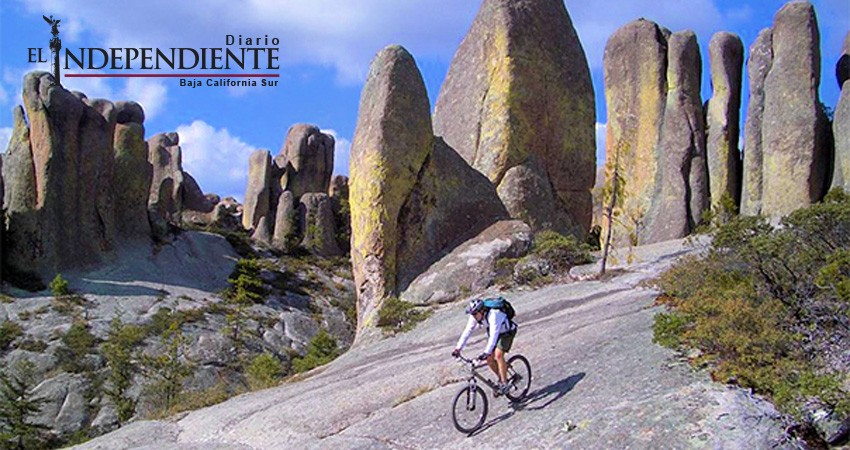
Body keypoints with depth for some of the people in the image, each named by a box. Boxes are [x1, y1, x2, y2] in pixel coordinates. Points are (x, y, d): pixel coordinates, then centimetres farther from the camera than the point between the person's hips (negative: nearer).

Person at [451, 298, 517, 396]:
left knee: (498, 355, -23)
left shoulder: (493, 315, -39)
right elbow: (467, 331, -15)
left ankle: (504, 384, -13)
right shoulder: (475, 316, -18)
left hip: (507, 332, -7)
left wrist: (486, 352, -54)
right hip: (494, 333, 7)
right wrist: (458, 348, -23)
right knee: (489, 359, -4)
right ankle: (501, 378, 17)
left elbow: (494, 335, -46)